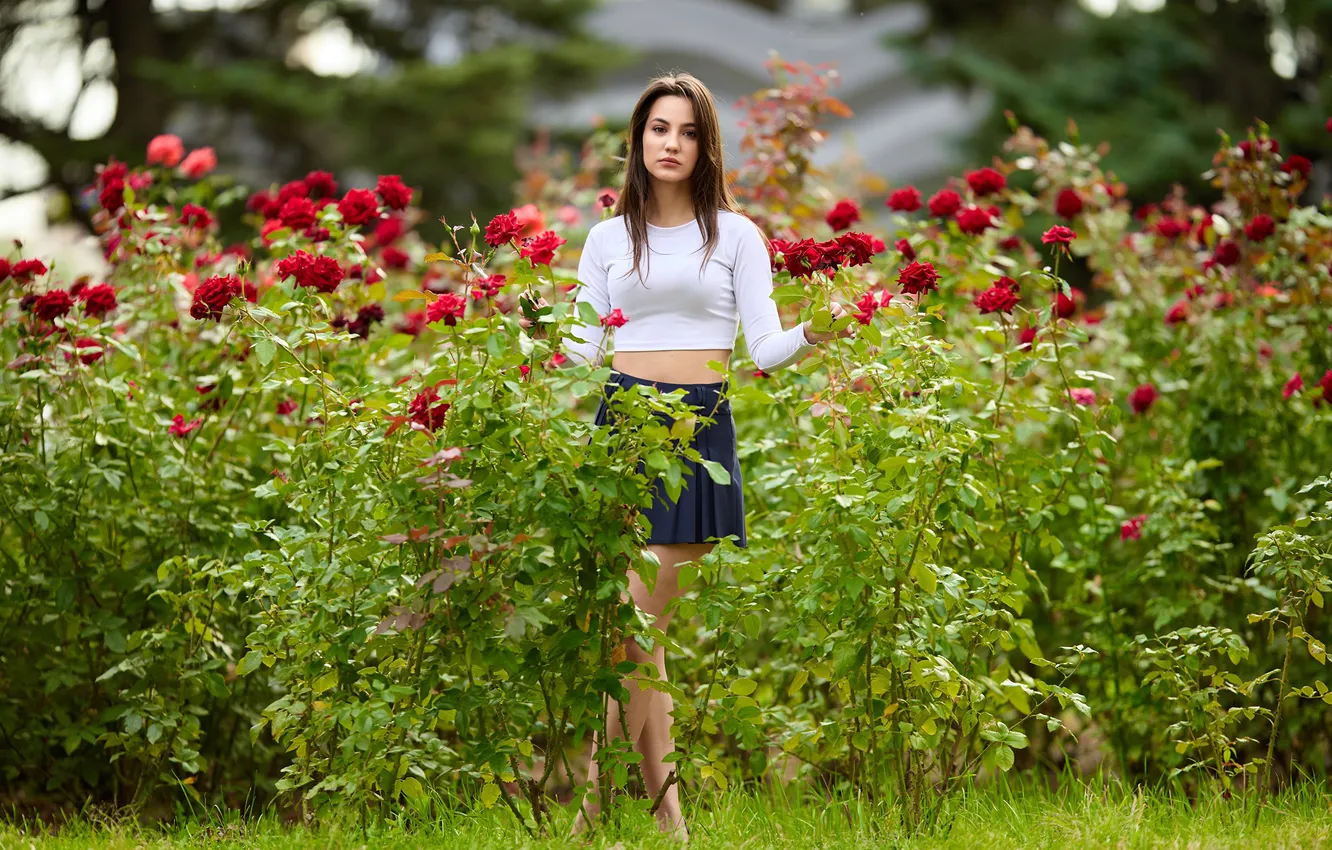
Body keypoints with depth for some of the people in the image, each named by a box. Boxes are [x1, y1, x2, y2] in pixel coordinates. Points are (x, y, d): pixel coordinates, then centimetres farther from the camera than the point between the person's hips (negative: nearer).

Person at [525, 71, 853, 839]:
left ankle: (590, 807, -1)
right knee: (642, 630, -2)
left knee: (636, 625, -5)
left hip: (701, 428, -2)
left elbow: (764, 349, 0)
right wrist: (533, 331, -7)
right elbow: (583, 349, 10)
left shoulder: (735, 235, 7)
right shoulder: (608, 239, 12)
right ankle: (664, 805, 4)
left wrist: (815, 336, -18)